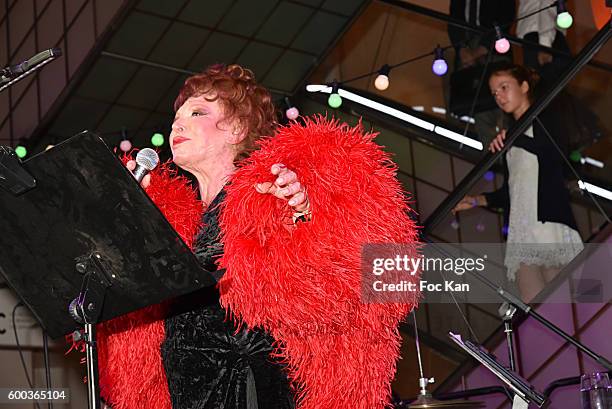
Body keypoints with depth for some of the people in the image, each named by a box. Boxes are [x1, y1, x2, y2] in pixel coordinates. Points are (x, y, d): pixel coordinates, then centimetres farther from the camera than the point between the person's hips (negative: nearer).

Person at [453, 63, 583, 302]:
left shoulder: (544, 117, 10)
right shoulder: (509, 136, 27)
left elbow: (559, 152, -12)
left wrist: (515, 139, -22)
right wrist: (476, 201, 18)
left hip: (550, 222, -5)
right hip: (521, 233, 5)